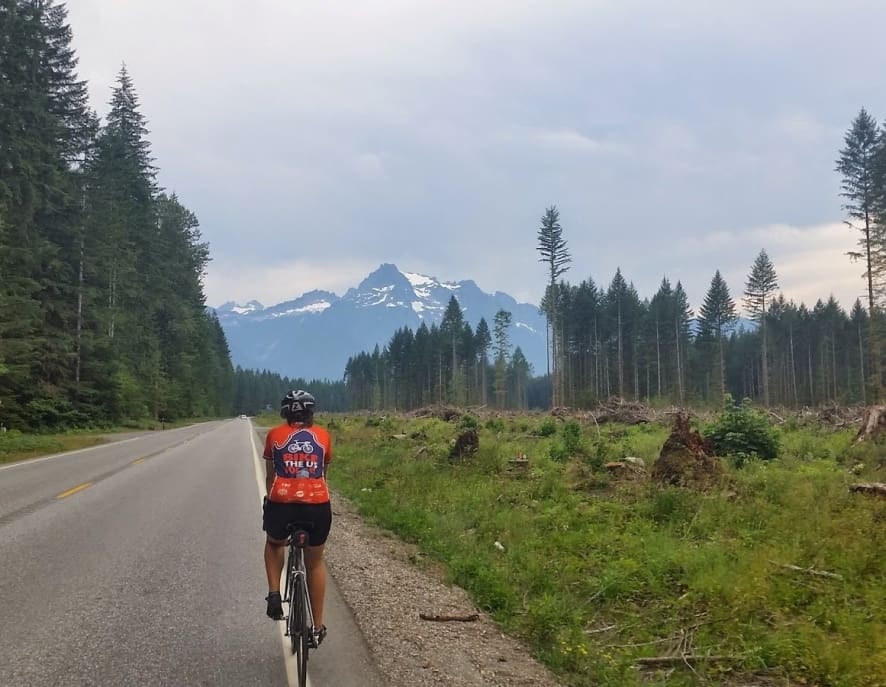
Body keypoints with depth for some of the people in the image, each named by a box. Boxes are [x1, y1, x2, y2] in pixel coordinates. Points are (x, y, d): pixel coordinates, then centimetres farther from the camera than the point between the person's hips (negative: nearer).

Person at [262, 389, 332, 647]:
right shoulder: (323, 436, 10)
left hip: (281, 504, -1)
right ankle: (318, 627, 26)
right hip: (318, 506, 1)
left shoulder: (275, 435, 8)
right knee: (315, 563, 21)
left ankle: (274, 594, 14)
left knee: (274, 544, 33)